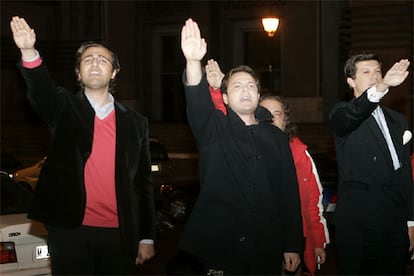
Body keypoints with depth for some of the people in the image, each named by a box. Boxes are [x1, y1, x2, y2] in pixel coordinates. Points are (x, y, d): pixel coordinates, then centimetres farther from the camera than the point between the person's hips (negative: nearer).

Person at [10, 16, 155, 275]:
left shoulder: (135, 123, 10)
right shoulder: (65, 110, 5)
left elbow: (143, 183, 11)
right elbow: (42, 91, -18)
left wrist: (147, 237, 8)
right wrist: (29, 52, -38)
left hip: (119, 235, 2)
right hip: (70, 231, -2)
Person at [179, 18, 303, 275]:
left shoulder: (276, 137, 10)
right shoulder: (214, 130, 3)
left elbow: (290, 192, 8)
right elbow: (198, 102, -19)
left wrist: (293, 245, 2)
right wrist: (193, 62, -38)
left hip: (266, 251, 2)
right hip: (218, 245, -2)